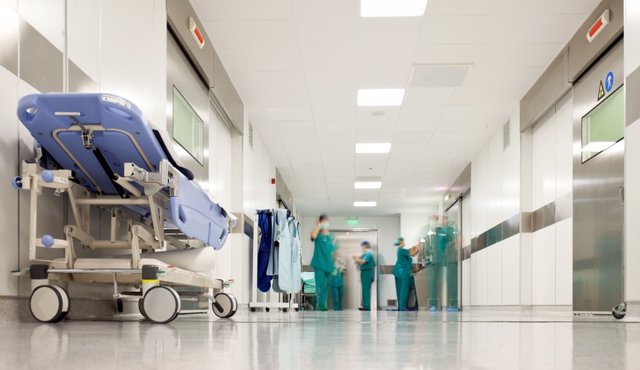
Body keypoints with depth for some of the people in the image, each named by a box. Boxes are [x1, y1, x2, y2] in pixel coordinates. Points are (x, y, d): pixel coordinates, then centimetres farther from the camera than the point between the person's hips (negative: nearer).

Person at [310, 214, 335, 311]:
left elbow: (334, 251, 19)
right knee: (320, 285, -9)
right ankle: (320, 305, -8)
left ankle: (323, 305, 15)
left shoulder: (331, 237, 16)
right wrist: (319, 225, -11)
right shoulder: (318, 235, 1)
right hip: (319, 264, -5)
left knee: (326, 286, 8)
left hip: (328, 264, 5)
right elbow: (313, 235, -23)